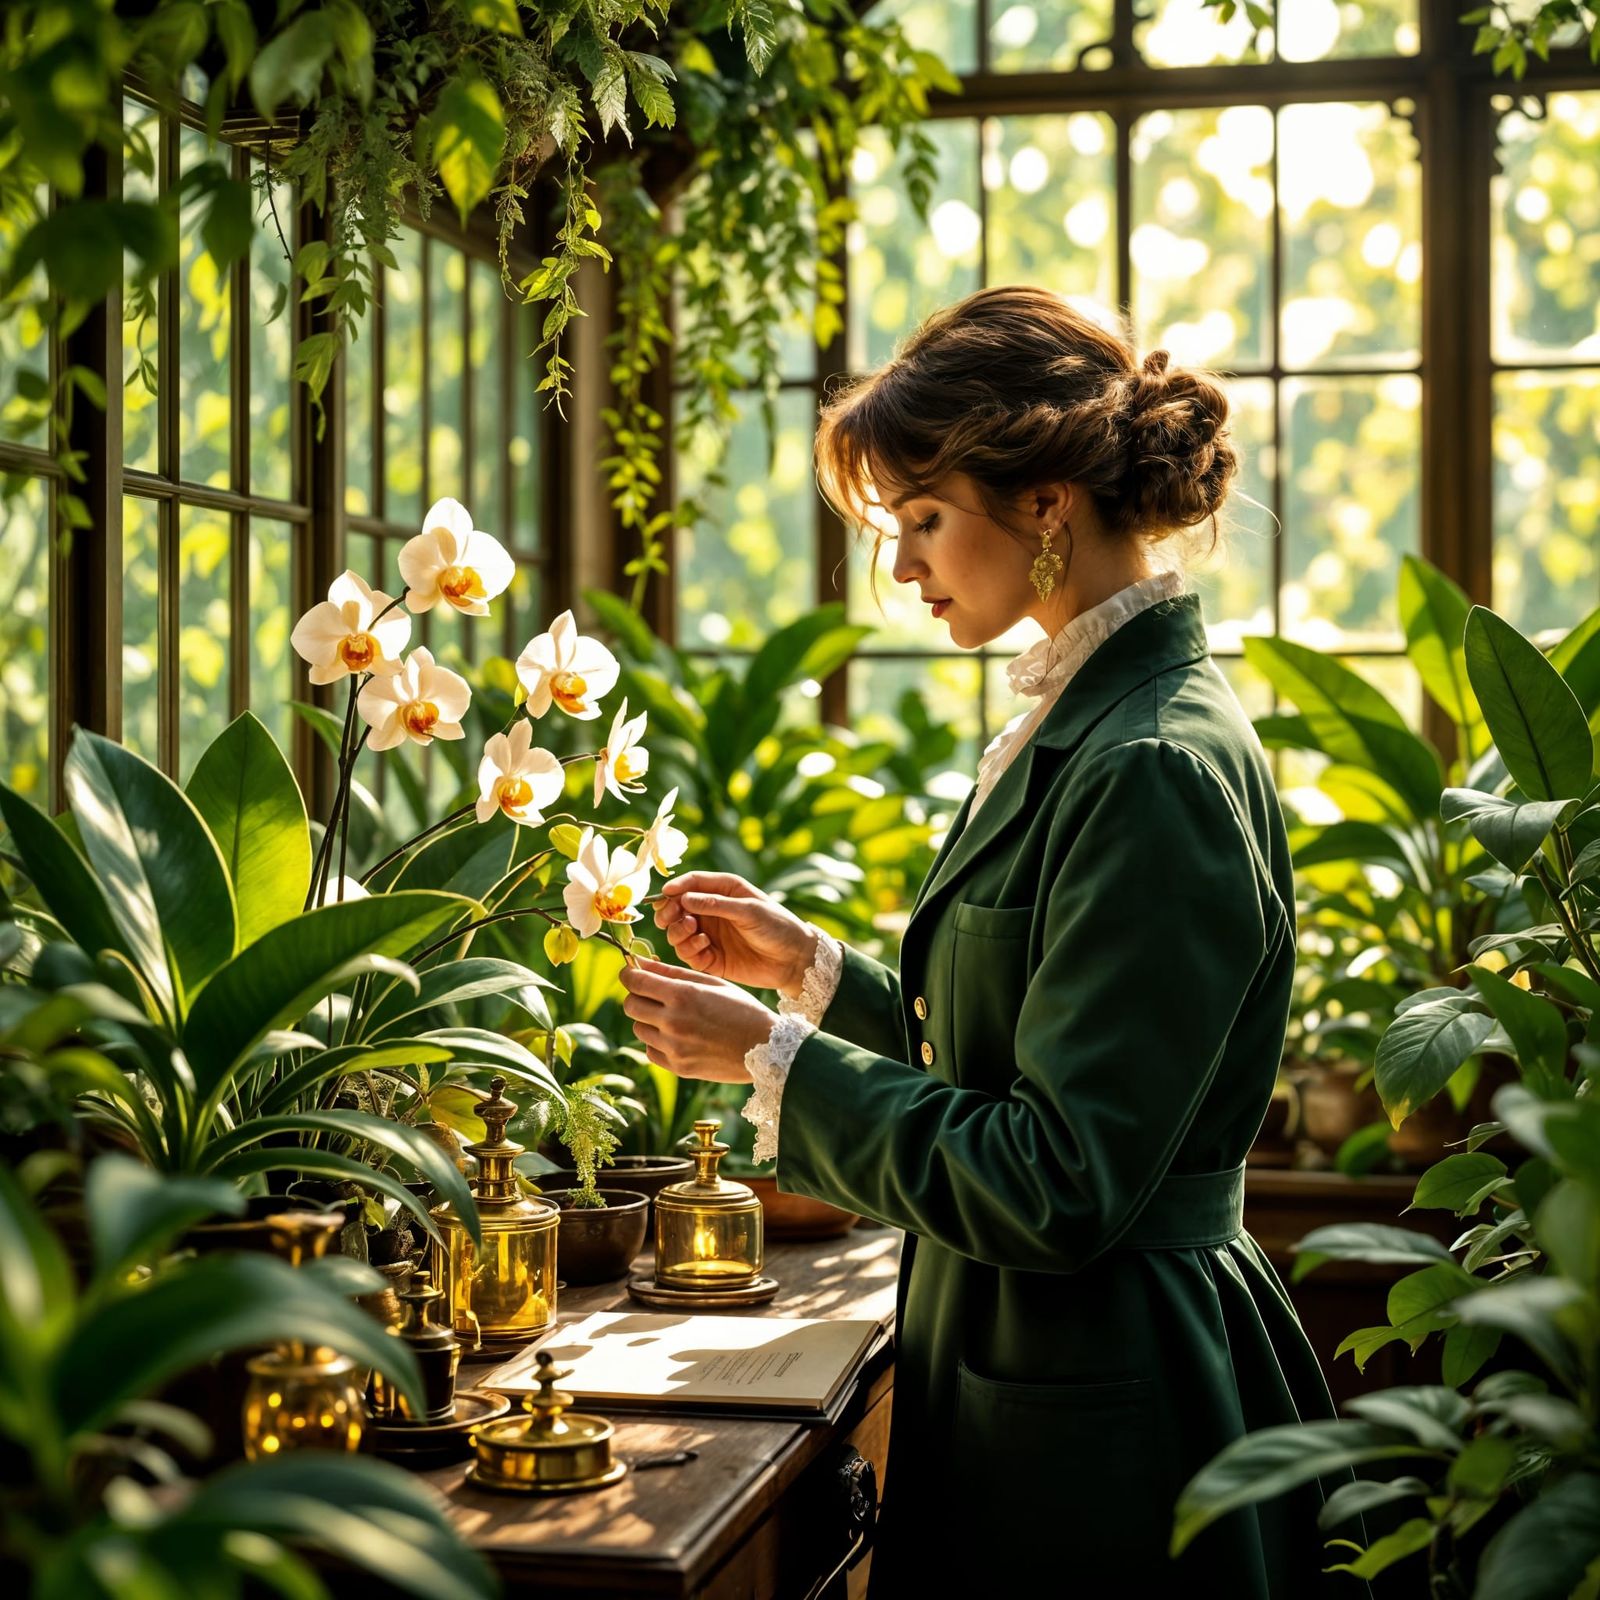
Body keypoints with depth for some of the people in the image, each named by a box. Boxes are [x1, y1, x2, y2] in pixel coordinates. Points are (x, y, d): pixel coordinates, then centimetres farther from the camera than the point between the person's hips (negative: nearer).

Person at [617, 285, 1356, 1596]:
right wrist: (814, 969, 8)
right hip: (1011, 1363, 9)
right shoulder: (1078, 726, 9)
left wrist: (774, 1060, -16)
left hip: (1103, 1424, -9)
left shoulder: (1158, 772, -22)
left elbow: (1056, 1189, -24)